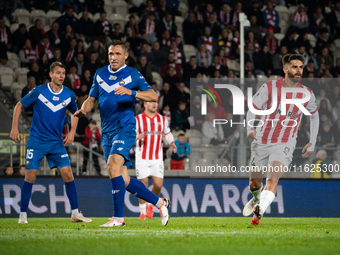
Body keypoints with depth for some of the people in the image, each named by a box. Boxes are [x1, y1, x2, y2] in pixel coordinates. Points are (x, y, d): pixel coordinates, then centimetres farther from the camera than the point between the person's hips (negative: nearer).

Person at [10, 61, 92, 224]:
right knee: (30, 176, -7)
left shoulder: (69, 95, 1)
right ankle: (23, 214, 6)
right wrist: (14, 128, -4)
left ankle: (75, 213, 0)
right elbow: (19, 105, 3)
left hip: (57, 142, 3)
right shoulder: (39, 91, -8)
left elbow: (75, 113, 20)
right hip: (36, 141, -3)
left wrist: (72, 132, 6)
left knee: (68, 174, -7)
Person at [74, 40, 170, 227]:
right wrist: (83, 110, -3)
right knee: (123, 181, 3)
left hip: (125, 128, -6)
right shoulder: (100, 74, 14)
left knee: (113, 164, -27)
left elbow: (153, 96, -8)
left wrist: (131, 92, -23)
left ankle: (118, 217, -23)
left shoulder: (132, 74, -1)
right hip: (107, 132, 6)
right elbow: (92, 98, 20)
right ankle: (159, 202, 22)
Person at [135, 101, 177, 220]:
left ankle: (150, 204, 23)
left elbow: (167, 133, 23)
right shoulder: (137, 120, -3)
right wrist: (136, 137, -27)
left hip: (157, 159, 3)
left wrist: (171, 143, 3)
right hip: (142, 158, -2)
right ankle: (143, 211, 12)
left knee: (158, 185, -6)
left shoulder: (162, 119, 7)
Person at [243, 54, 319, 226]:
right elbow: (253, 109, -2)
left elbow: (314, 115, 18)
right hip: (261, 142, 1)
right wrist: (250, 129, -18)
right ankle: (256, 199, 48)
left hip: (285, 144, -1)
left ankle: (260, 212, -38)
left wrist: (312, 143, 16)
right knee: (254, 183, 13)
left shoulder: (306, 94, -1)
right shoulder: (269, 87, -7)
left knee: (272, 179, -25)